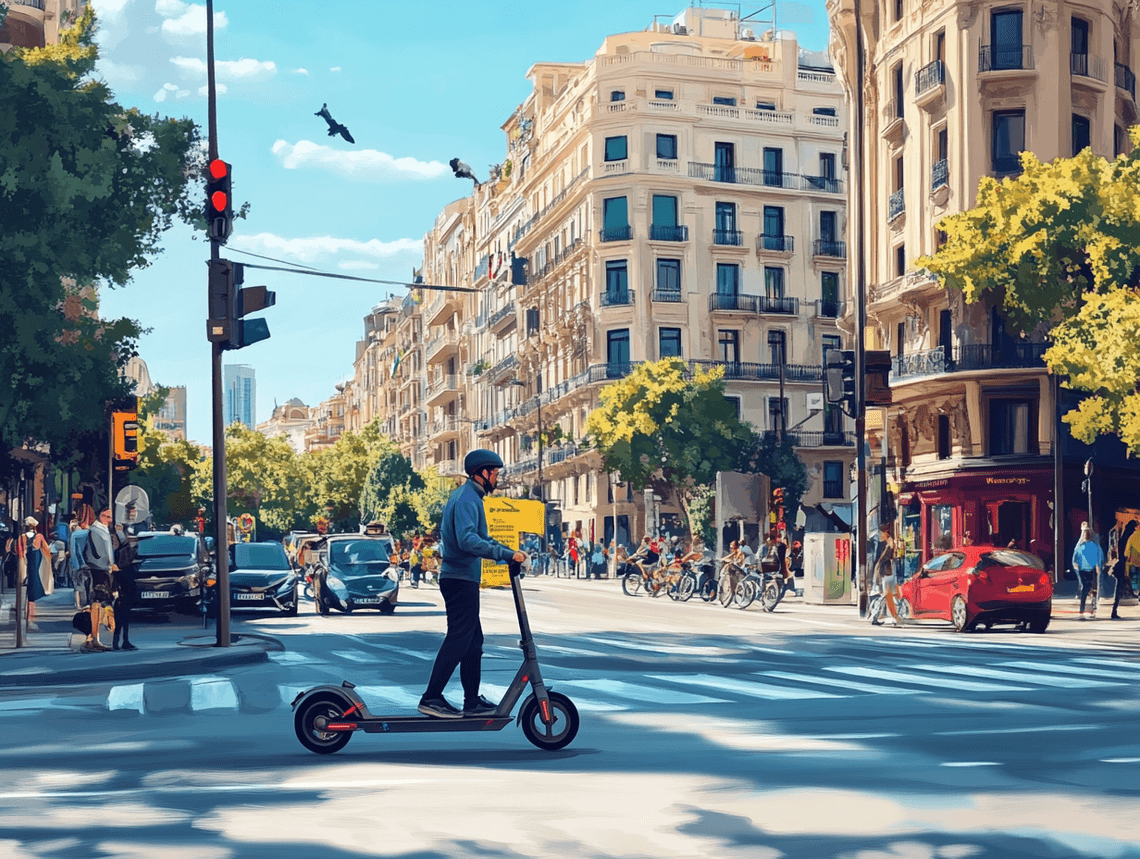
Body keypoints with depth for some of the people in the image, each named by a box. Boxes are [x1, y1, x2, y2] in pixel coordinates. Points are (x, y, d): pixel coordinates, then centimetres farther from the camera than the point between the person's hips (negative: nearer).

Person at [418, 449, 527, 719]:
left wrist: (509, 550, 19)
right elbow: (468, 540, -30)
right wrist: (507, 554, -28)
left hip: (460, 578, 11)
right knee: (458, 640, -10)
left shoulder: (465, 495, 19)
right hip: (461, 578, -11)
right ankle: (431, 698, -10)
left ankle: (472, 701, 17)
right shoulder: (468, 499, -15)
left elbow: (478, 537, 29)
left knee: (473, 641, 13)